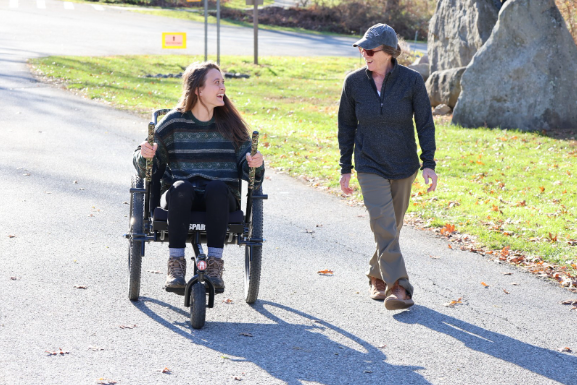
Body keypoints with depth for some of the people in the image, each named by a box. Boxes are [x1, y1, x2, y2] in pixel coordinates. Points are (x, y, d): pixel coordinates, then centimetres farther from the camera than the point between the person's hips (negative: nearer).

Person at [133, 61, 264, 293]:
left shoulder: (230, 124, 9)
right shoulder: (173, 122, 4)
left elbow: (245, 165, 9)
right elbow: (146, 168, 7)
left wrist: (255, 164, -14)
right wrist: (145, 155, -16)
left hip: (220, 198, 1)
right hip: (179, 197, -1)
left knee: (217, 187, -33)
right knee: (181, 187, -35)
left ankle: (215, 264, -33)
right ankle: (176, 263, -31)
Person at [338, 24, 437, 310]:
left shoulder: (411, 81, -9)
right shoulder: (354, 83, -5)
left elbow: (425, 123, -4)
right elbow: (346, 126, 4)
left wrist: (429, 164, -10)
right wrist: (345, 168, 3)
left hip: (404, 167, 1)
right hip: (370, 166, -1)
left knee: (392, 227, 12)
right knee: (384, 225, -15)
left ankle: (377, 276, 33)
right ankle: (398, 287, -15)